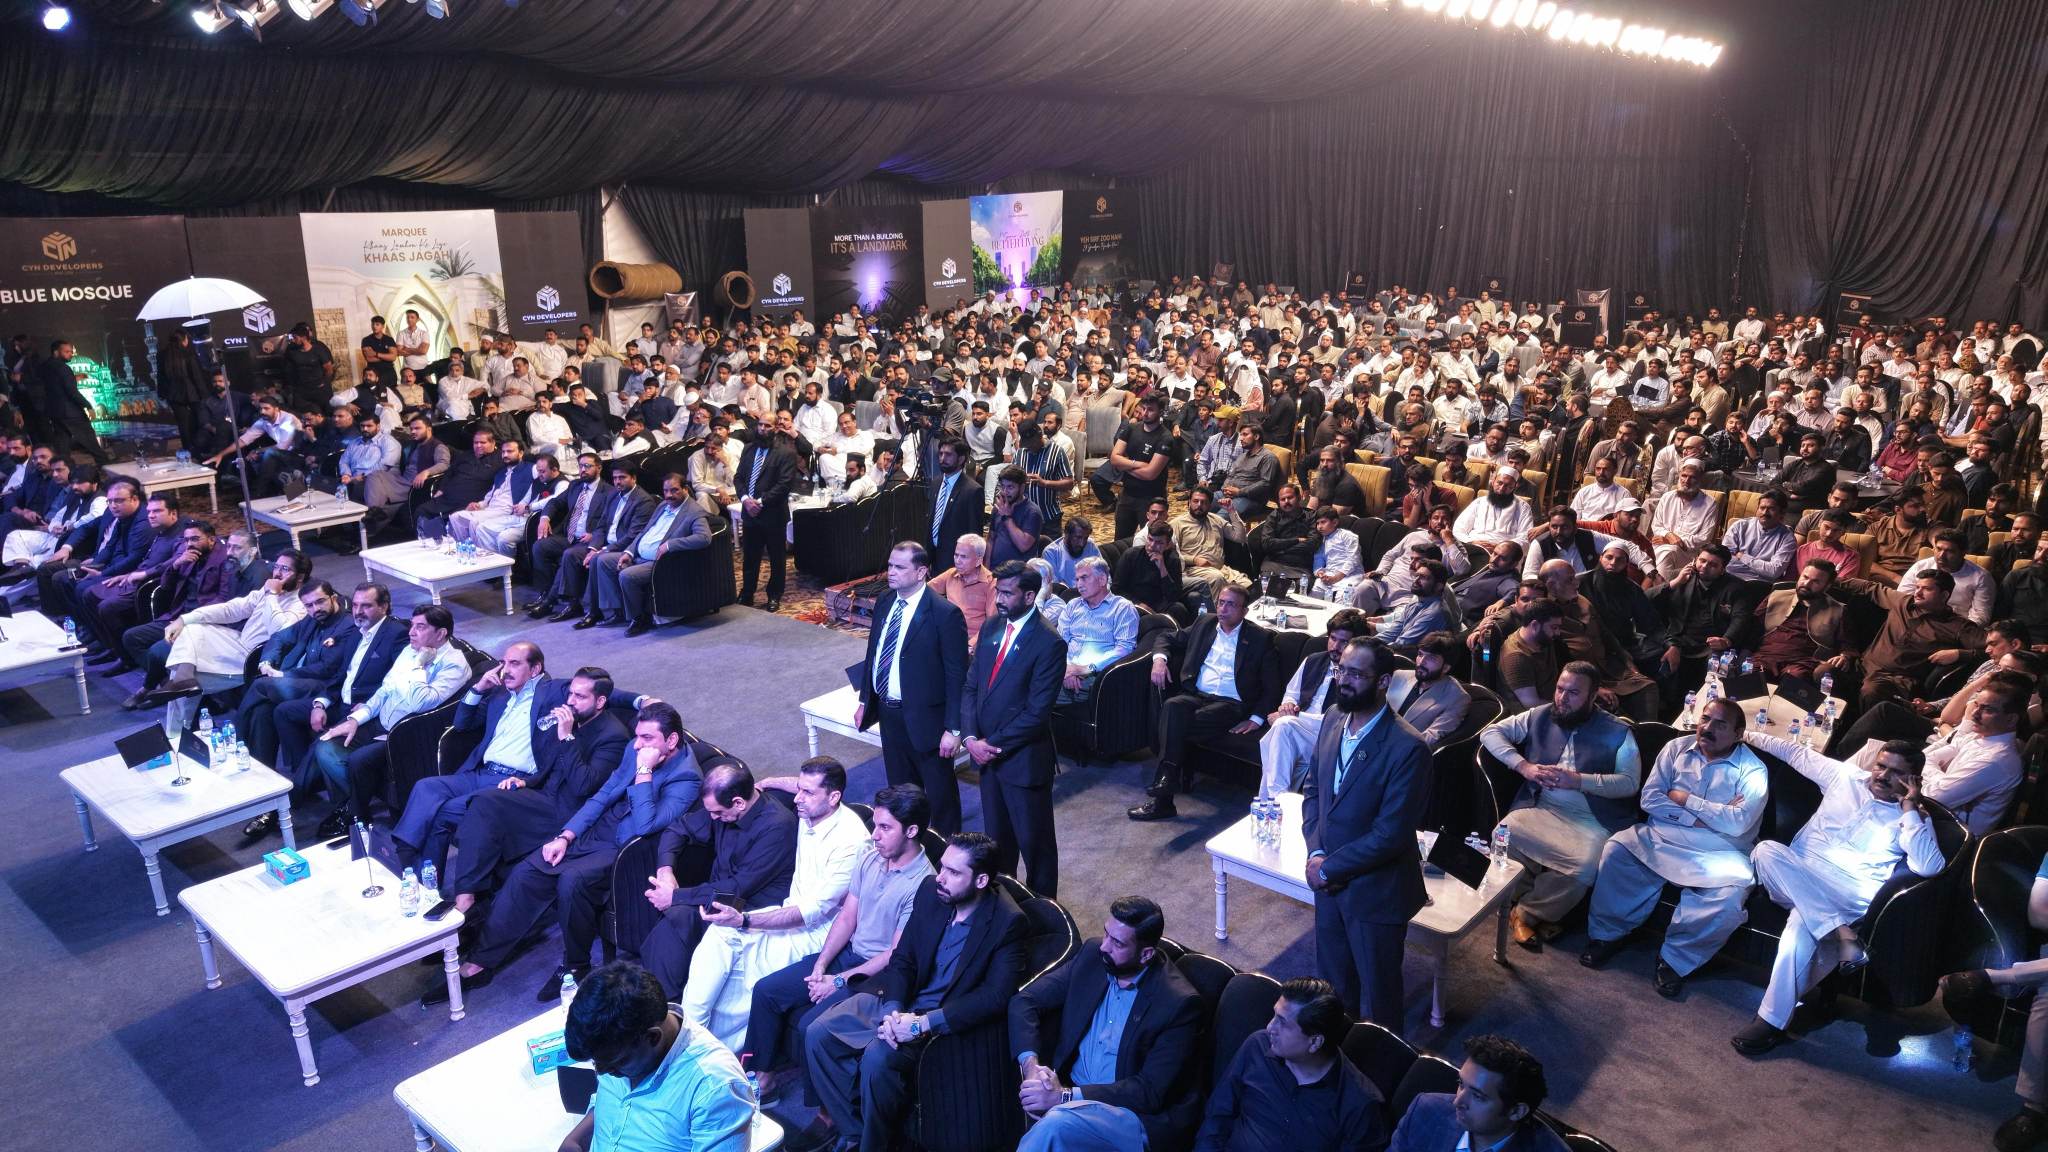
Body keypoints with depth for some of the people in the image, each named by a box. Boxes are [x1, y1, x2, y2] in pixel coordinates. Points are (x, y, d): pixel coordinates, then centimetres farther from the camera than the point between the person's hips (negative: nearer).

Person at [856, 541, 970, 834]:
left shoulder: (945, 614, -20)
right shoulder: (885, 601, 1)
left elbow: (957, 675, -18)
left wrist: (952, 729, -18)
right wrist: (865, 700, 13)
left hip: (923, 717, -7)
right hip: (887, 710, 7)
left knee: (940, 792, 11)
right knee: (899, 787, 23)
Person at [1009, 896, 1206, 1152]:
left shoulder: (1180, 1003, -15)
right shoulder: (1093, 954, 0)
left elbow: (1150, 1092, -16)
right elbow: (1025, 1001, 4)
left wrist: (1065, 1096, -21)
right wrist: (1030, 1064, -15)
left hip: (1143, 1117, -4)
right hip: (1071, 1096, 4)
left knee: (1056, 1122, -33)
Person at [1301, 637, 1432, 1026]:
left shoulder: (1407, 748, -25)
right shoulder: (1333, 721, -2)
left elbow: (1391, 834, -23)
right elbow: (1313, 788, 7)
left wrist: (1329, 867, -16)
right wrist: (1315, 853, -7)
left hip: (1375, 890, -6)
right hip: (1328, 879, 7)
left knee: (1377, 988, 14)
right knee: (1332, 980, 24)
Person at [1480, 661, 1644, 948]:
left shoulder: (1617, 733, 5)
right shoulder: (1540, 716, 12)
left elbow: (1630, 782, -3)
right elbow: (1490, 732, 10)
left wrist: (1578, 780, -14)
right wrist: (1522, 765, -4)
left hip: (1591, 821, -2)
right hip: (1539, 809, 2)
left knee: (1584, 868, -33)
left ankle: (1526, 913, -6)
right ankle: (1540, 911, -7)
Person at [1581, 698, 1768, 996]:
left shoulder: (1753, 770, -3)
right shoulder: (1677, 748, 7)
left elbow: (1738, 823, -16)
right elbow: (1649, 798, 1)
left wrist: (1685, 799, -10)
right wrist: (1696, 819, -12)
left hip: (1718, 855, -2)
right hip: (1661, 838, 3)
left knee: (1730, 897, -32)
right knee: (1616, 851, -24)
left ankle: (1674, 959, -12)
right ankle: (1607, 933, -7)